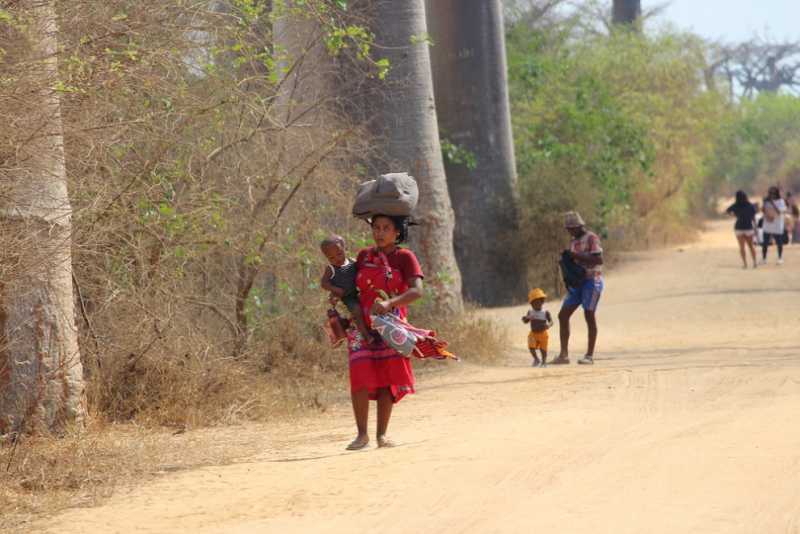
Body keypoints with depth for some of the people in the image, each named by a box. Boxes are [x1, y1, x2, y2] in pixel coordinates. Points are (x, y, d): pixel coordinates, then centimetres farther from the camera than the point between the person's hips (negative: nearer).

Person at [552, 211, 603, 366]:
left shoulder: (591, 238, -8)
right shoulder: (574, 241, 18)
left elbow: (599, 260, -19)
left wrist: (577, 256, -21)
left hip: (592, 281, -8)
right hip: (577, 283, 8)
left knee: (589, 317, -8)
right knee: (563, 316, 1)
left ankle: (590, 356, -3)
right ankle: (564, 355, 2)